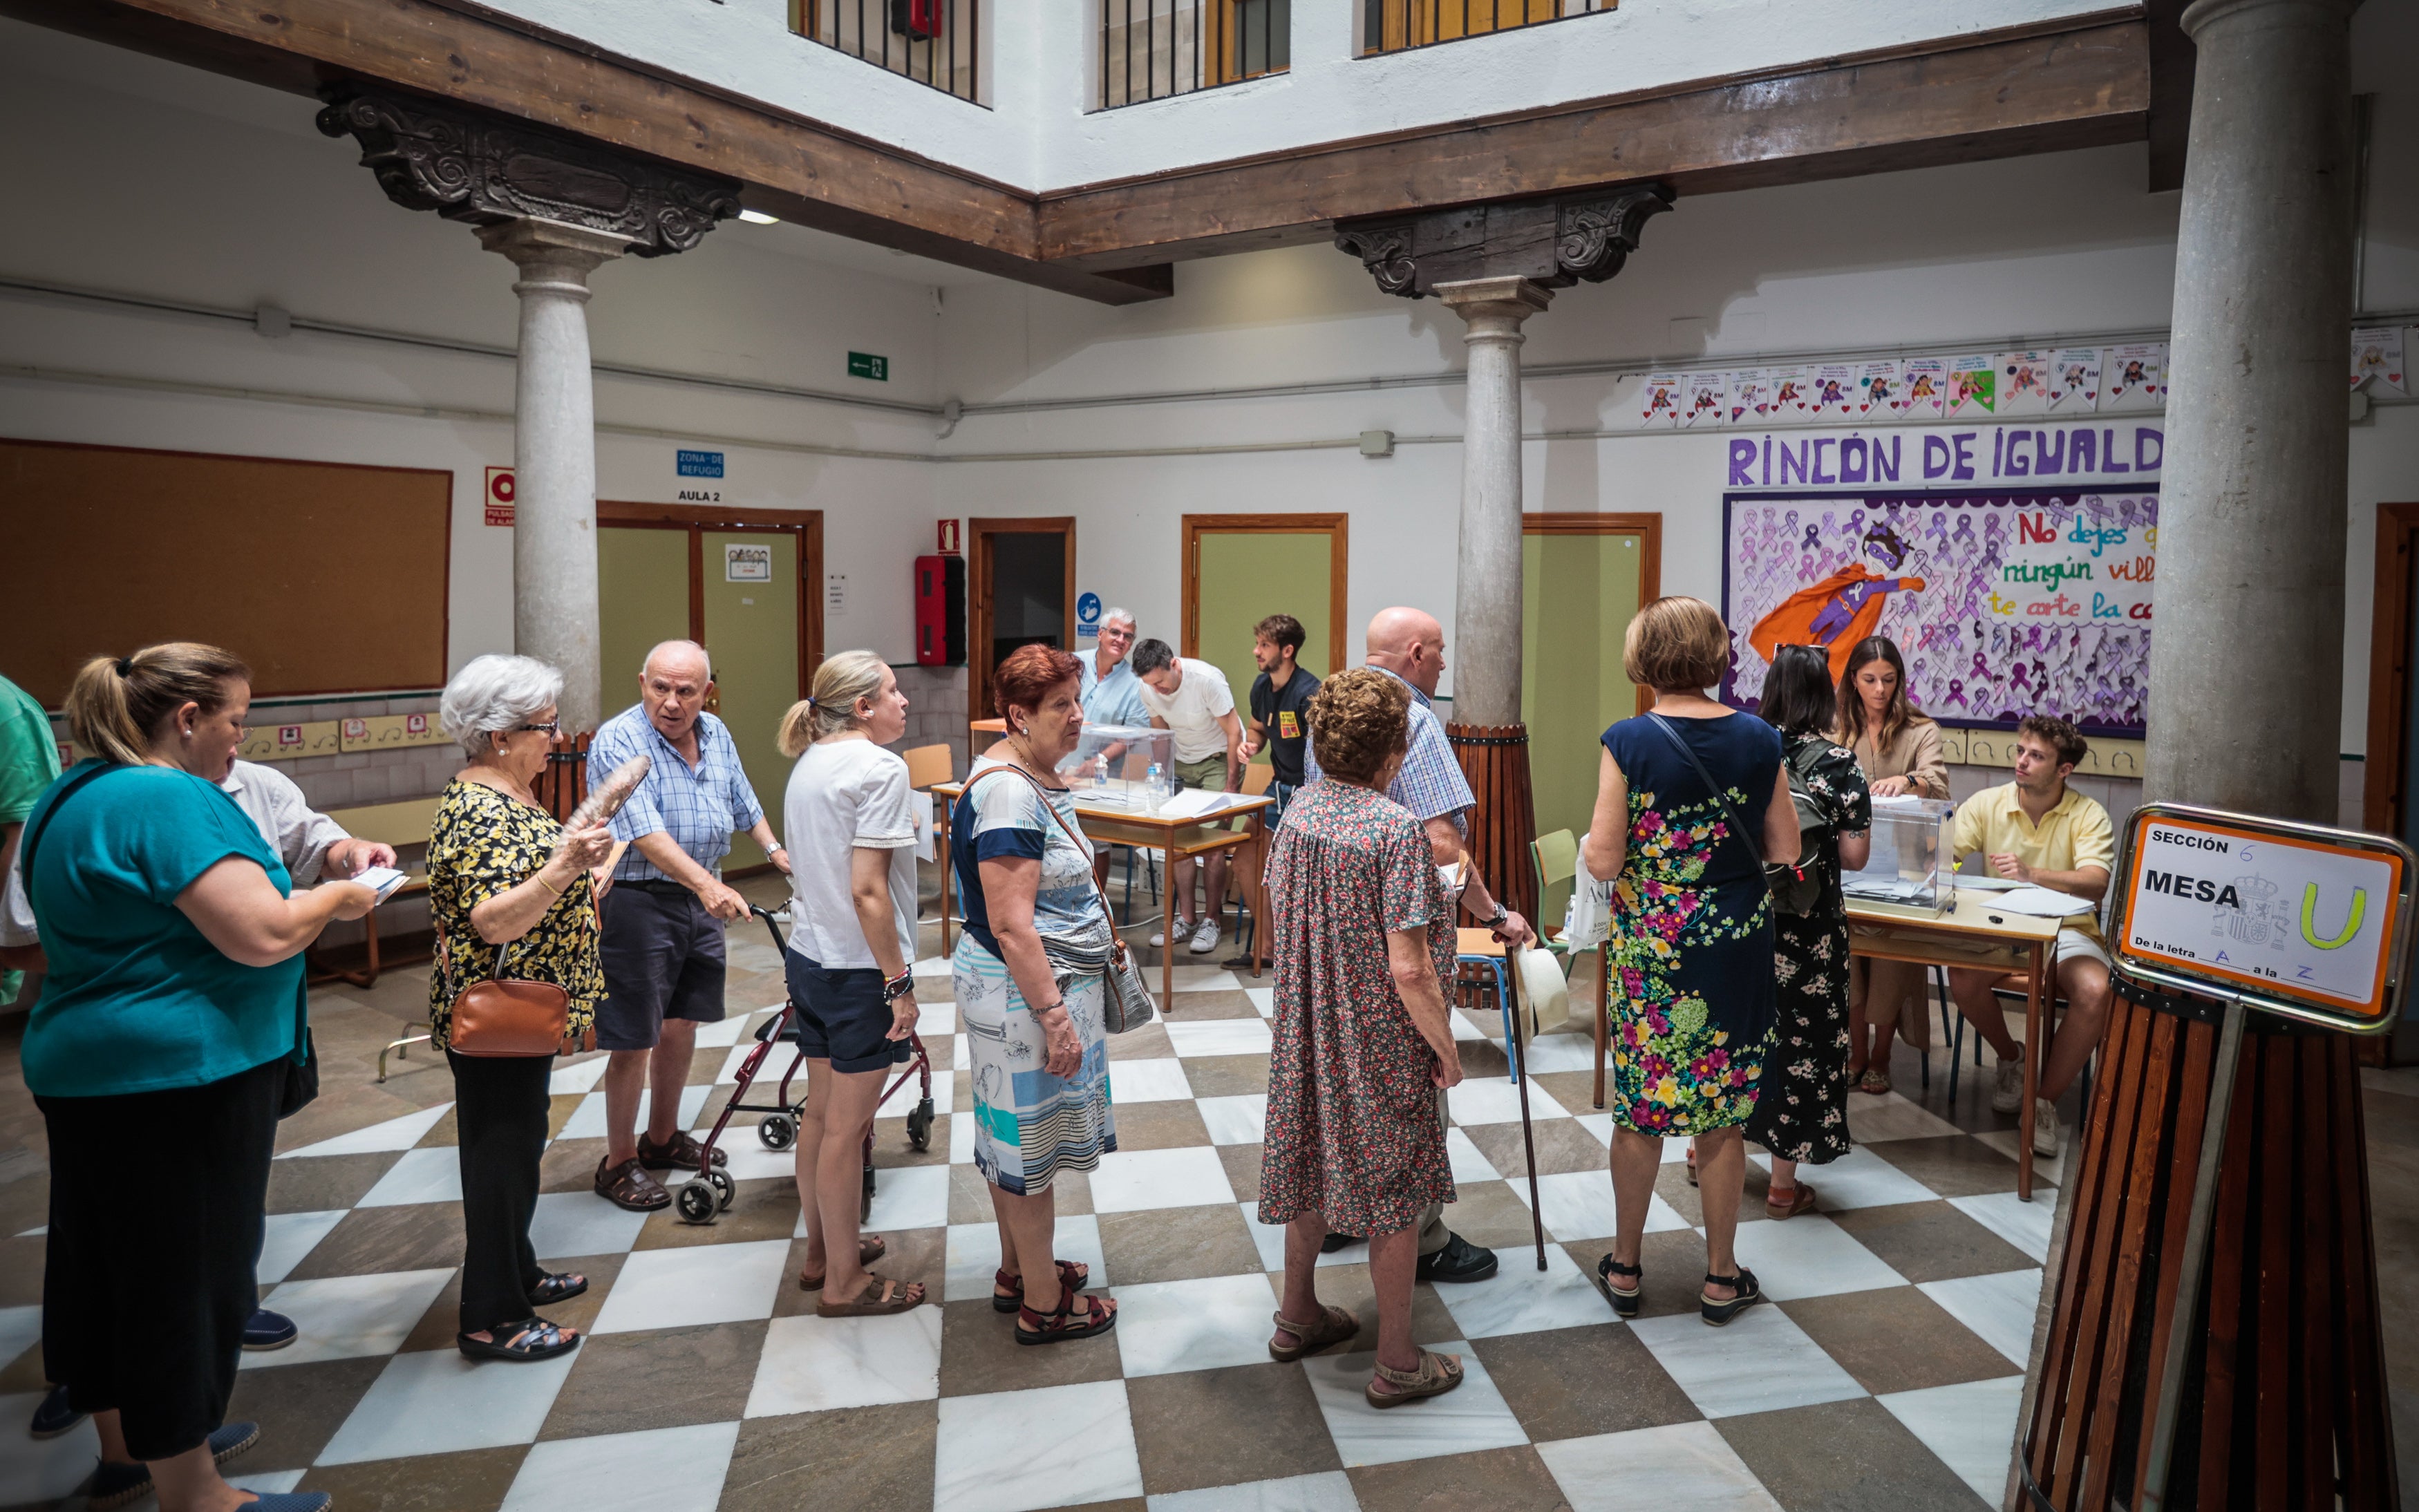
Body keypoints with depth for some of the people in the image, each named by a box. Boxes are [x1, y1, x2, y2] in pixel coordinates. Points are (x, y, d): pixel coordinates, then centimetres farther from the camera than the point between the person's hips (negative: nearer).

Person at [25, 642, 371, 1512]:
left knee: (106, 1266, 19)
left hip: (87, 1072, 10)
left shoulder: (74, 796, 12)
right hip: (177, 1080, -10)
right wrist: (336, 899, -8)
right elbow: (264, 935, -26)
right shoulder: (171, 800, -20)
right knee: (187, 1276, 1)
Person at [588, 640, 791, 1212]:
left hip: (701, 900, 7)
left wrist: (774, 849, 17)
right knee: (635, 1040, 0)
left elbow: (743, 803, 23)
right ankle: (618, 1164, 16)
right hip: (639, 902, -7)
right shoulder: (618, 741, -18)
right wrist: (706, 884, -39)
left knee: (683, 1023, 17)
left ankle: (663, 1139, 34)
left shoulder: (716, 735, 6)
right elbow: (646, 832, -29)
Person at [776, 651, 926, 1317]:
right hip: (858, 969, -9)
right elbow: (868, 891, -22)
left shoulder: (809, 764, 9)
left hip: (806, 957, 9)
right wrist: (900, 982, -18)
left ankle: (822, 1249, 35)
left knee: (819, 1112, 19)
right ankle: (844, 1281, 16)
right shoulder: (879, 768, -18)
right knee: (846, 1125, 3)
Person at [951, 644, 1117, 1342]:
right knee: (1029, 1137, 2)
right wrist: (1055, 1015, -25)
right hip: (1022, 989, -10)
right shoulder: (1008, 792, -23)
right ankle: (1043, 1304, 16)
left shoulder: (1037, 775, 9)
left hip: (1046, 980, 10)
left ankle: (1017, 1271, 35)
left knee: (1015, 1134, 20)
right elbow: (1011, 926, -26)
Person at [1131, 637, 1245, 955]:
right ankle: (1185, 920, 5)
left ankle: (1211, 921, -1)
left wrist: (1231, 785, -17)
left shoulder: (1207, 679, -25)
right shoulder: (1148, 690, -9)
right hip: (1182, 762, 5)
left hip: (1220, 759, -5)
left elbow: (1233, 732, -18)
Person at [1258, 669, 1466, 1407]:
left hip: (1306, 1029, 7)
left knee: (1312, 1169, 22)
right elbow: (1408, 968, -24)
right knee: (1394, 1193, 8)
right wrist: (1447, 1048, -12)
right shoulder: (1396, 829, -24)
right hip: (1382, 1042, -7)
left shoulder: (1299, 811, -2)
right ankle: (1396, 1363, 21)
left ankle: (1298, 1316, 39)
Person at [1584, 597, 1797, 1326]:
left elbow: (1604, 861, -14)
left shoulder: (1628, 741, -12)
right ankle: (1721, 1277, 24)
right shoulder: (1759, 739, -4)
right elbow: (1785, 850, 2)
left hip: (1650, 945, -2)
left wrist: (1590, 840, 7)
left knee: (1639, 1109, 11)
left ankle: (1624, 1268, 24)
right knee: (1723, 1113, 12)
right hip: (1736, 944, 2)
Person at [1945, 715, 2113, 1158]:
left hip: (2067, 932, -1)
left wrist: (2032, 875, -37)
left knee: (2095, 992, -33)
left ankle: (2045, 1100, -11)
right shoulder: (1987, 804, 1)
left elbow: (2096, 884, -21)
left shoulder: (2089, 815, -5)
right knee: (1962, 979, -29)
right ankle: (2010, 1057, 6)